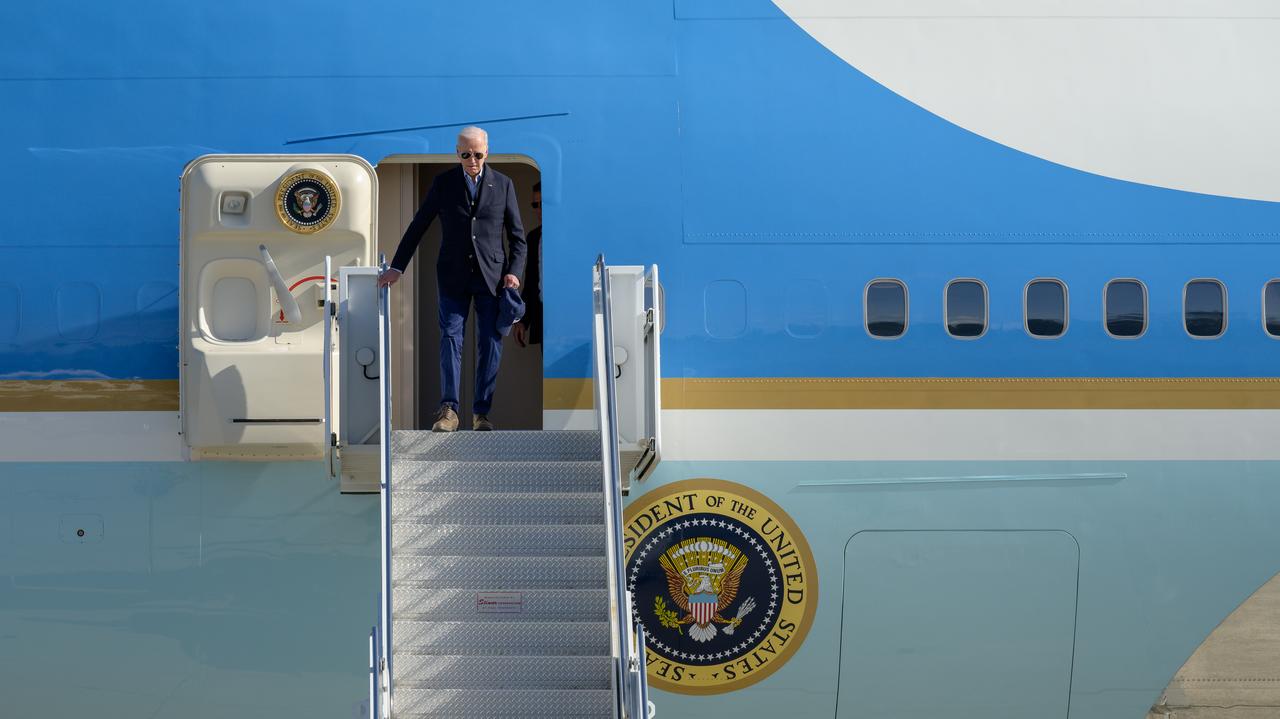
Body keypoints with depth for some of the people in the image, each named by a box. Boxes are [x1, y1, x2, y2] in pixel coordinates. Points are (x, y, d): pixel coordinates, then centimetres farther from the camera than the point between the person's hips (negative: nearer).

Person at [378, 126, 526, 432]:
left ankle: (481, 413, 7)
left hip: (491, 276, 0)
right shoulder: (443, 182, 4)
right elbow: (418, 226, 7)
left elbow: (517, 235, 7)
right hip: (453, 275, 0)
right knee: (450, 338, -8)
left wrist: (514, 272, -6)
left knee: (490, 343, 0)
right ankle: (449, 410, -8)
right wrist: (397, 267, 3)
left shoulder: (503, 184, 5)